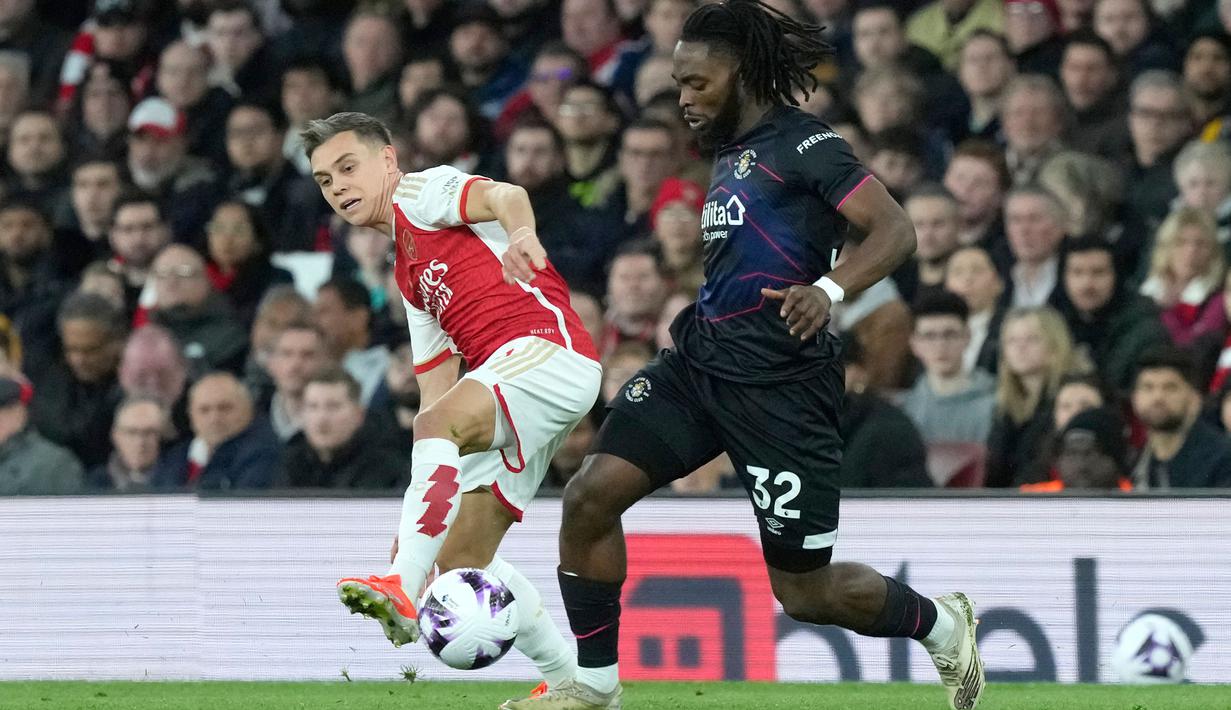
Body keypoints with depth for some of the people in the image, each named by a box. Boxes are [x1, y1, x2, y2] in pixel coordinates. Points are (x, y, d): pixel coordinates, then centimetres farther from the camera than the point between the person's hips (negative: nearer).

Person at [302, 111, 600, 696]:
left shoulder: (419, 193, 5)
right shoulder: (409, 274, 28)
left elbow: (503, 195, -18)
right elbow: (436, 392, 27)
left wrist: (519, 232, -43)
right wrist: (418, 505, 20)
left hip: (547, 345, -10)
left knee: (438, 423, -34)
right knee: (460, 560, 8)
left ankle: (404, 589, -45)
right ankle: (572, 681, 17)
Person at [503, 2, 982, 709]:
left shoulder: (804, 143, -10)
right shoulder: (733, 150, 16)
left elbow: (895, 230, -20)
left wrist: (828, 291, -35)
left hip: (779, 383, -8)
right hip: (700, 359, 8)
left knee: (805, 591, 0)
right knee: (590, 495, -9)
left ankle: (942, 625, 27)